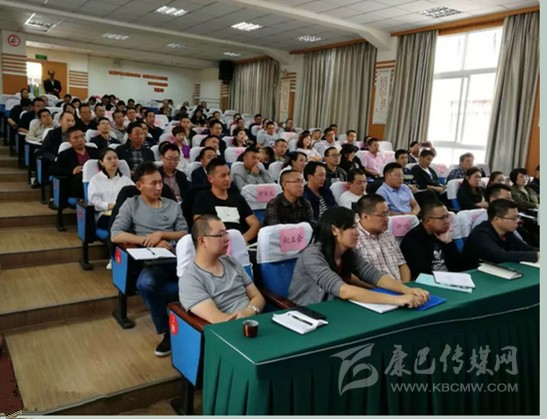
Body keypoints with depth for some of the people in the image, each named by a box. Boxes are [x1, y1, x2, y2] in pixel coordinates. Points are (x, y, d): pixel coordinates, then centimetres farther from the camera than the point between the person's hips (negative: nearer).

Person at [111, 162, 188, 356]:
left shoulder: (173, 205, 18)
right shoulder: (131, 204, 10)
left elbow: (185, 235, 12)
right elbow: (115, 235, -2)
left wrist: (161, 234, -5)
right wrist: (149, 241, -8)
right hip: (152, 262, -2)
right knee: (145, 283, -36)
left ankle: (151, 295, -8)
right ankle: (168, 332, -14)